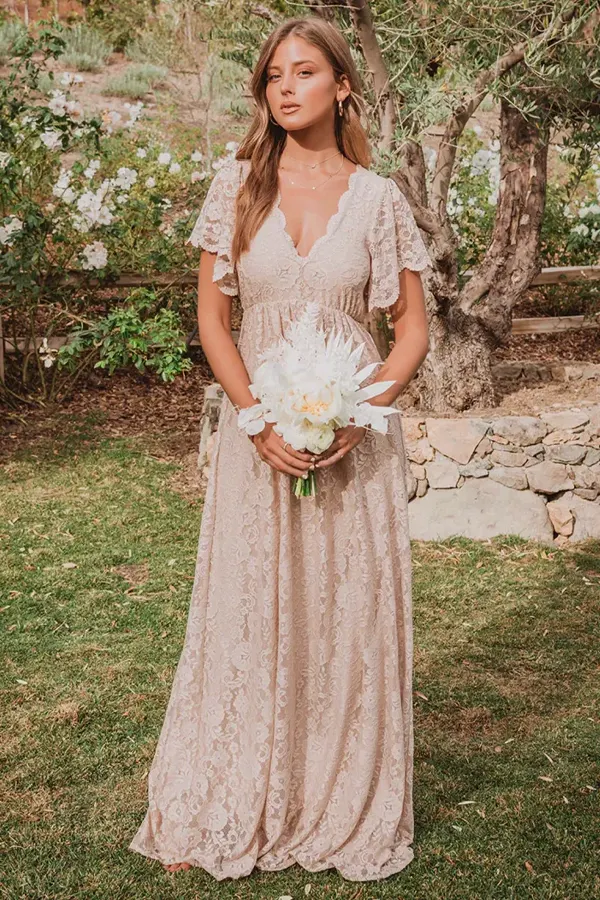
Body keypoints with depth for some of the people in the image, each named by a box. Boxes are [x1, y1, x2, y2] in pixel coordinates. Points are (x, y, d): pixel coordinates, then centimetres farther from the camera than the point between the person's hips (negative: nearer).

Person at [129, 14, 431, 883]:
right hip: (258, 429, 0)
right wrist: (261, 421, -11)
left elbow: (413, 330, 3)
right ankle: (217, 816, 20)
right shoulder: (237, 186, 2)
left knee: (351, 613, 5)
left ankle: (346, 812, 22)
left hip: (354, 434, 0)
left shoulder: (379, 198, 1)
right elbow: (212, 319, 2)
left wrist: (358, 417, -12)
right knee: (244, 612, 5)